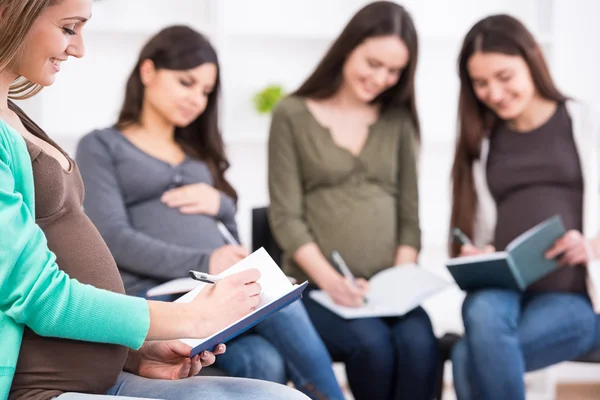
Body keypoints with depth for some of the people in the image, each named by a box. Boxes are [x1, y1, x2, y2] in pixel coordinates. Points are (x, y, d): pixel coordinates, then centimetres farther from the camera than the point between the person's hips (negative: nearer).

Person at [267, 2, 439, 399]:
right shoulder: (293, 115, 2)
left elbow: (409, 212, 12)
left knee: (418, 345, -29)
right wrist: (331, 281, -16)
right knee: (373, 345, -32)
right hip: (316, 286, -3)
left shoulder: (398, 120, 13)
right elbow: (286, 217, -3)